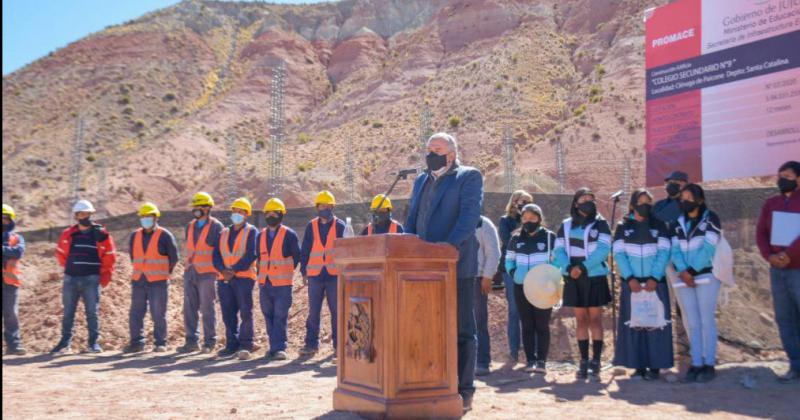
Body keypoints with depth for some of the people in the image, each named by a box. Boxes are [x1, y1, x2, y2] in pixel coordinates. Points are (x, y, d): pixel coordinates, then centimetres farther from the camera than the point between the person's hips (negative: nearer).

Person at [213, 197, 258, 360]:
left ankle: (246, 345, -1)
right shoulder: (224, 233, 19)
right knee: (228, 313, 7)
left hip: (244, 277, -5)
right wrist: (223, 270, -8)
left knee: (245, 312, -7)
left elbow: (251, 255, -10)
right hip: (224, 278, 5)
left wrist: (234, 270, -15)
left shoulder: (251, 232, 2)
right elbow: (216, 254, 10)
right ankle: (232, 345, 14)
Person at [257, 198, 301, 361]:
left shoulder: (289, 235, -3)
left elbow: (297, 256, 3)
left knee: (280, 316, -7)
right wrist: (260, 275, 12)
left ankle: (279, 348, -5)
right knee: (269, 316, 9)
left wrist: (285, 271, 5)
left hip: (282, 283, -5)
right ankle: (275, 347, 17)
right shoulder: (261, 235, 12)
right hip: (264, 283, 5)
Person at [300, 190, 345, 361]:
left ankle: (339, 345, 8)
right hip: (315, 274, 2)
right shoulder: (311, 226, 8)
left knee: (336, 311, 1)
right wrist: (304, 271, 5)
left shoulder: (339, 225, 3)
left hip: (335, 274, -2)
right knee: (313, 312, 4)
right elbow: (305, 250, 10)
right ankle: (311, 344, 11)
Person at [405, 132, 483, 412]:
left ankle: (464, 391, 5)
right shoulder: (421, 181, 20)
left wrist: (449, 245, -26)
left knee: (462, 330, 0)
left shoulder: (469, 177, 0)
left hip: (457, 265, -7)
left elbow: (470, 214, -14)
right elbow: (412, 219, 19)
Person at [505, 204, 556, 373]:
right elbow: (509, 259, 17)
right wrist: (513, 273, -3)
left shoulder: (549, 237, -1)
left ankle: (541, 361, 2)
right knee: (527, 325, 5)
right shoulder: (516, 238, 9)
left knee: (542, 325, -1)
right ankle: (530, 360, 9)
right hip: (521, 288, 3)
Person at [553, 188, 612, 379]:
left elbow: (603, 249, -10)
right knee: (581, 320, 6)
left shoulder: (600, 224, 1)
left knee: (595, 319, -2)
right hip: (573, 279, 3)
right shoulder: (566, 226, 10)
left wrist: (583, 267, -18)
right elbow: (559, 251, 5)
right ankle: (584, 361, 10)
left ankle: (596, 361, 3)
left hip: (595, 278, -3)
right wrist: (569, 268, -13)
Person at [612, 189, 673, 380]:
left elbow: (664, 252, -2)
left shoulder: (658, 225, 6)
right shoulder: (623, 227, 8)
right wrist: (629, 278, -12)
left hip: (655, 282, -1)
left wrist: (654, 278, -13)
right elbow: (619, 254, 1)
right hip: (631, 282, 1)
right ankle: (639, 366, 6)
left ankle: (655, 366, 2)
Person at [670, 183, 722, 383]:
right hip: (684, 279, 5)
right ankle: (696, 364, 8)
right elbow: (675, 250, 6)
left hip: (706, 276, -5)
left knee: (706, 321, -2)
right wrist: (682, 271, -11)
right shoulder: (678, 224, 14)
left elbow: (708, 248, -10)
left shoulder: (711, 218, -1)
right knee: (692, 323, 5)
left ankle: (709, 364, 4)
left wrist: (692, 271, -14)